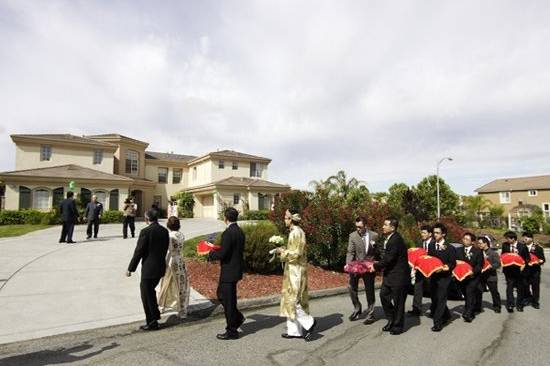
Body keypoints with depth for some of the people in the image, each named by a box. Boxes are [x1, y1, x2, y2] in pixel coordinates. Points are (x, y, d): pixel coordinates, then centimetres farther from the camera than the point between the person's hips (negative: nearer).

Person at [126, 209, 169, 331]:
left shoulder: (145, 232, -16)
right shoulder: (164, 231, 3)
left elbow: (138, 252, -14)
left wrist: (130, 268, -5)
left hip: (149, 268, -7)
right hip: (161, 267, 7)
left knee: (147, 295, 7)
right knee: (149, 291, 26)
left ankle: (152, 323, 15)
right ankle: (155, 314, 35)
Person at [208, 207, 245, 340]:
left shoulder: (228, 233, -21)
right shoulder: (240, 232, 8)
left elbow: (222, 254, -24)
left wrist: (211, 254, -4)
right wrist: (216, 252, 15)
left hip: (229, 271, -9)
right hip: (236, 268, 9)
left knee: (228, 301, 4)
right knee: (221, 294, 24)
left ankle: (232, 331, 18)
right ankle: (237, 317, 30)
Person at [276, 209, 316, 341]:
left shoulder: (296, 233, -18)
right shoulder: (296, 231, 13)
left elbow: (296, 254, -21)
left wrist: (282, 252, -10)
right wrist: (284, 250, 9)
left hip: (295, 271, -10)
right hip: (294, 270, 10)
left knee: (292, 300, -4)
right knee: (292, 299, 13)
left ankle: (308, 322, 6)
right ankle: (294, 330, 20)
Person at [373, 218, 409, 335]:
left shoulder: (396, 240, -23)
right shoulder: (389, 238, 7)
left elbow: (389, 258, -23)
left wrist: (376, 266, -11)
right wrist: (379, 264, 4)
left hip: (398, 275, -9)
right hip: (390, 274, 9)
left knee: (398, 301, 5)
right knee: (383, 295, 11)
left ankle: (398, 326, 22)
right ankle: (391, 320, 29)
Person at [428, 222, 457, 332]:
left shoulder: (450, 248, -7)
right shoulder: (431, 246, 8)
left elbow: (453, 263, -6)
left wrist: (448, 267, -23)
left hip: (444, 277, -6)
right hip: (433, 276, 6)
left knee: (441, 299, -6)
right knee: (434, 298, 14)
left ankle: (437, 323, -1)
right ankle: (446, 315, 38)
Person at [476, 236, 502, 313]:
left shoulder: (493, 252, -6)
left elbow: (498, 264, -12)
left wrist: (491, 266, -25)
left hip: (491, 276, -3)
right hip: (480, 276, 3)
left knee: (494, 292, 11)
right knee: (478, 292, 2)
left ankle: (496, 307, 28)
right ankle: (477, 307, 13)